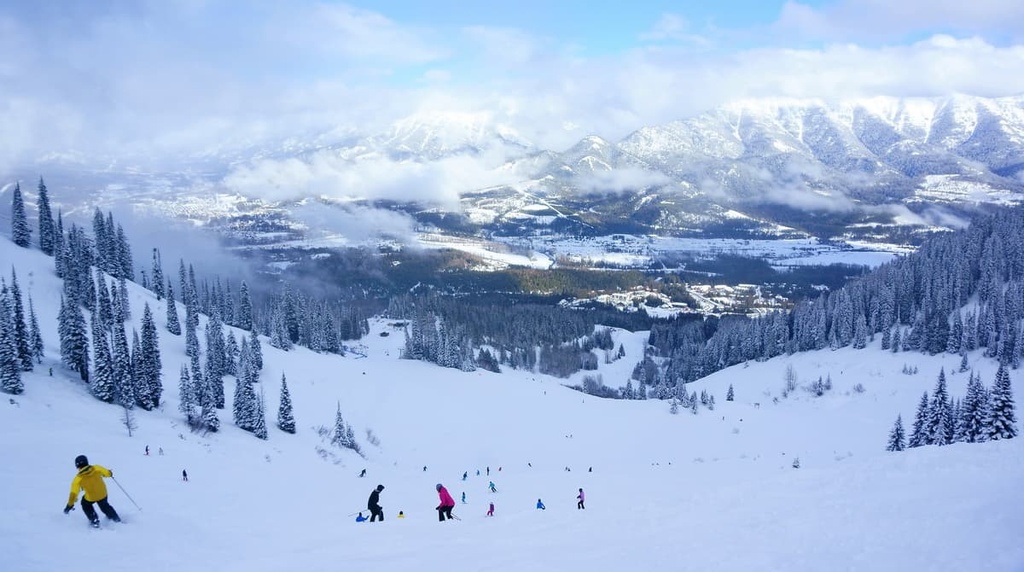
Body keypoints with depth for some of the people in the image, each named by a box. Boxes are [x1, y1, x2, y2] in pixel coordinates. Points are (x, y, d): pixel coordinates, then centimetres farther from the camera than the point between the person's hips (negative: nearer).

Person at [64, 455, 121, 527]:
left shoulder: (78, 478, -14)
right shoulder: (96, 468, -12)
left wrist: (70, 505, -1)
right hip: (103, 493, 3)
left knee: (85, 504, 32)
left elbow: (74, 493, -11)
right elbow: (107, 473, 2)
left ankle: (94, 520, 24)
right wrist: (110, 473, 27)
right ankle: (116, 518, 37)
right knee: (104, 505, 32)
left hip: (91, 497, -2)